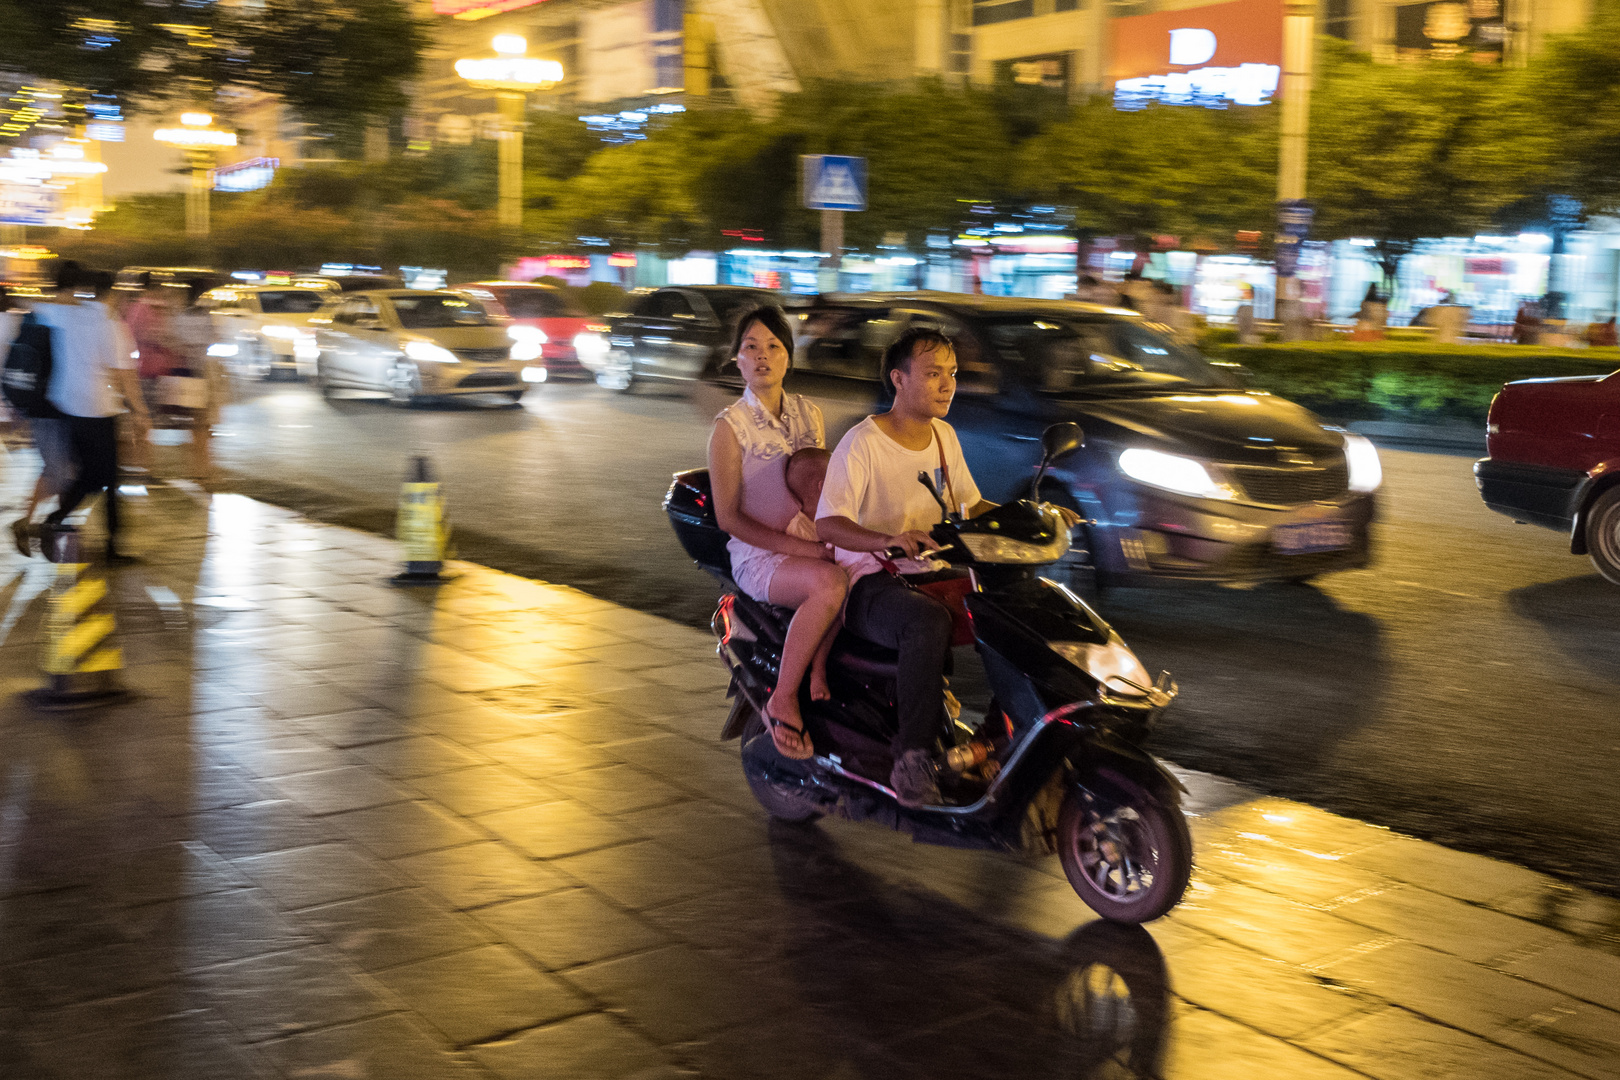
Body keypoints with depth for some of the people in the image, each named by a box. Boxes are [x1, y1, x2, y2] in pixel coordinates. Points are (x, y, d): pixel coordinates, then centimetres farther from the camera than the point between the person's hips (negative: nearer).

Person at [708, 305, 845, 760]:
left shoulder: (809, 413, 11)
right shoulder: (730, 427, -6)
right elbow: (729, 517, -9)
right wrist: (802, 547, -18)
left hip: (813, 546, 6)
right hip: (758, 557, -6)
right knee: (830, 583, -36)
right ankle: (783, 702, -22)